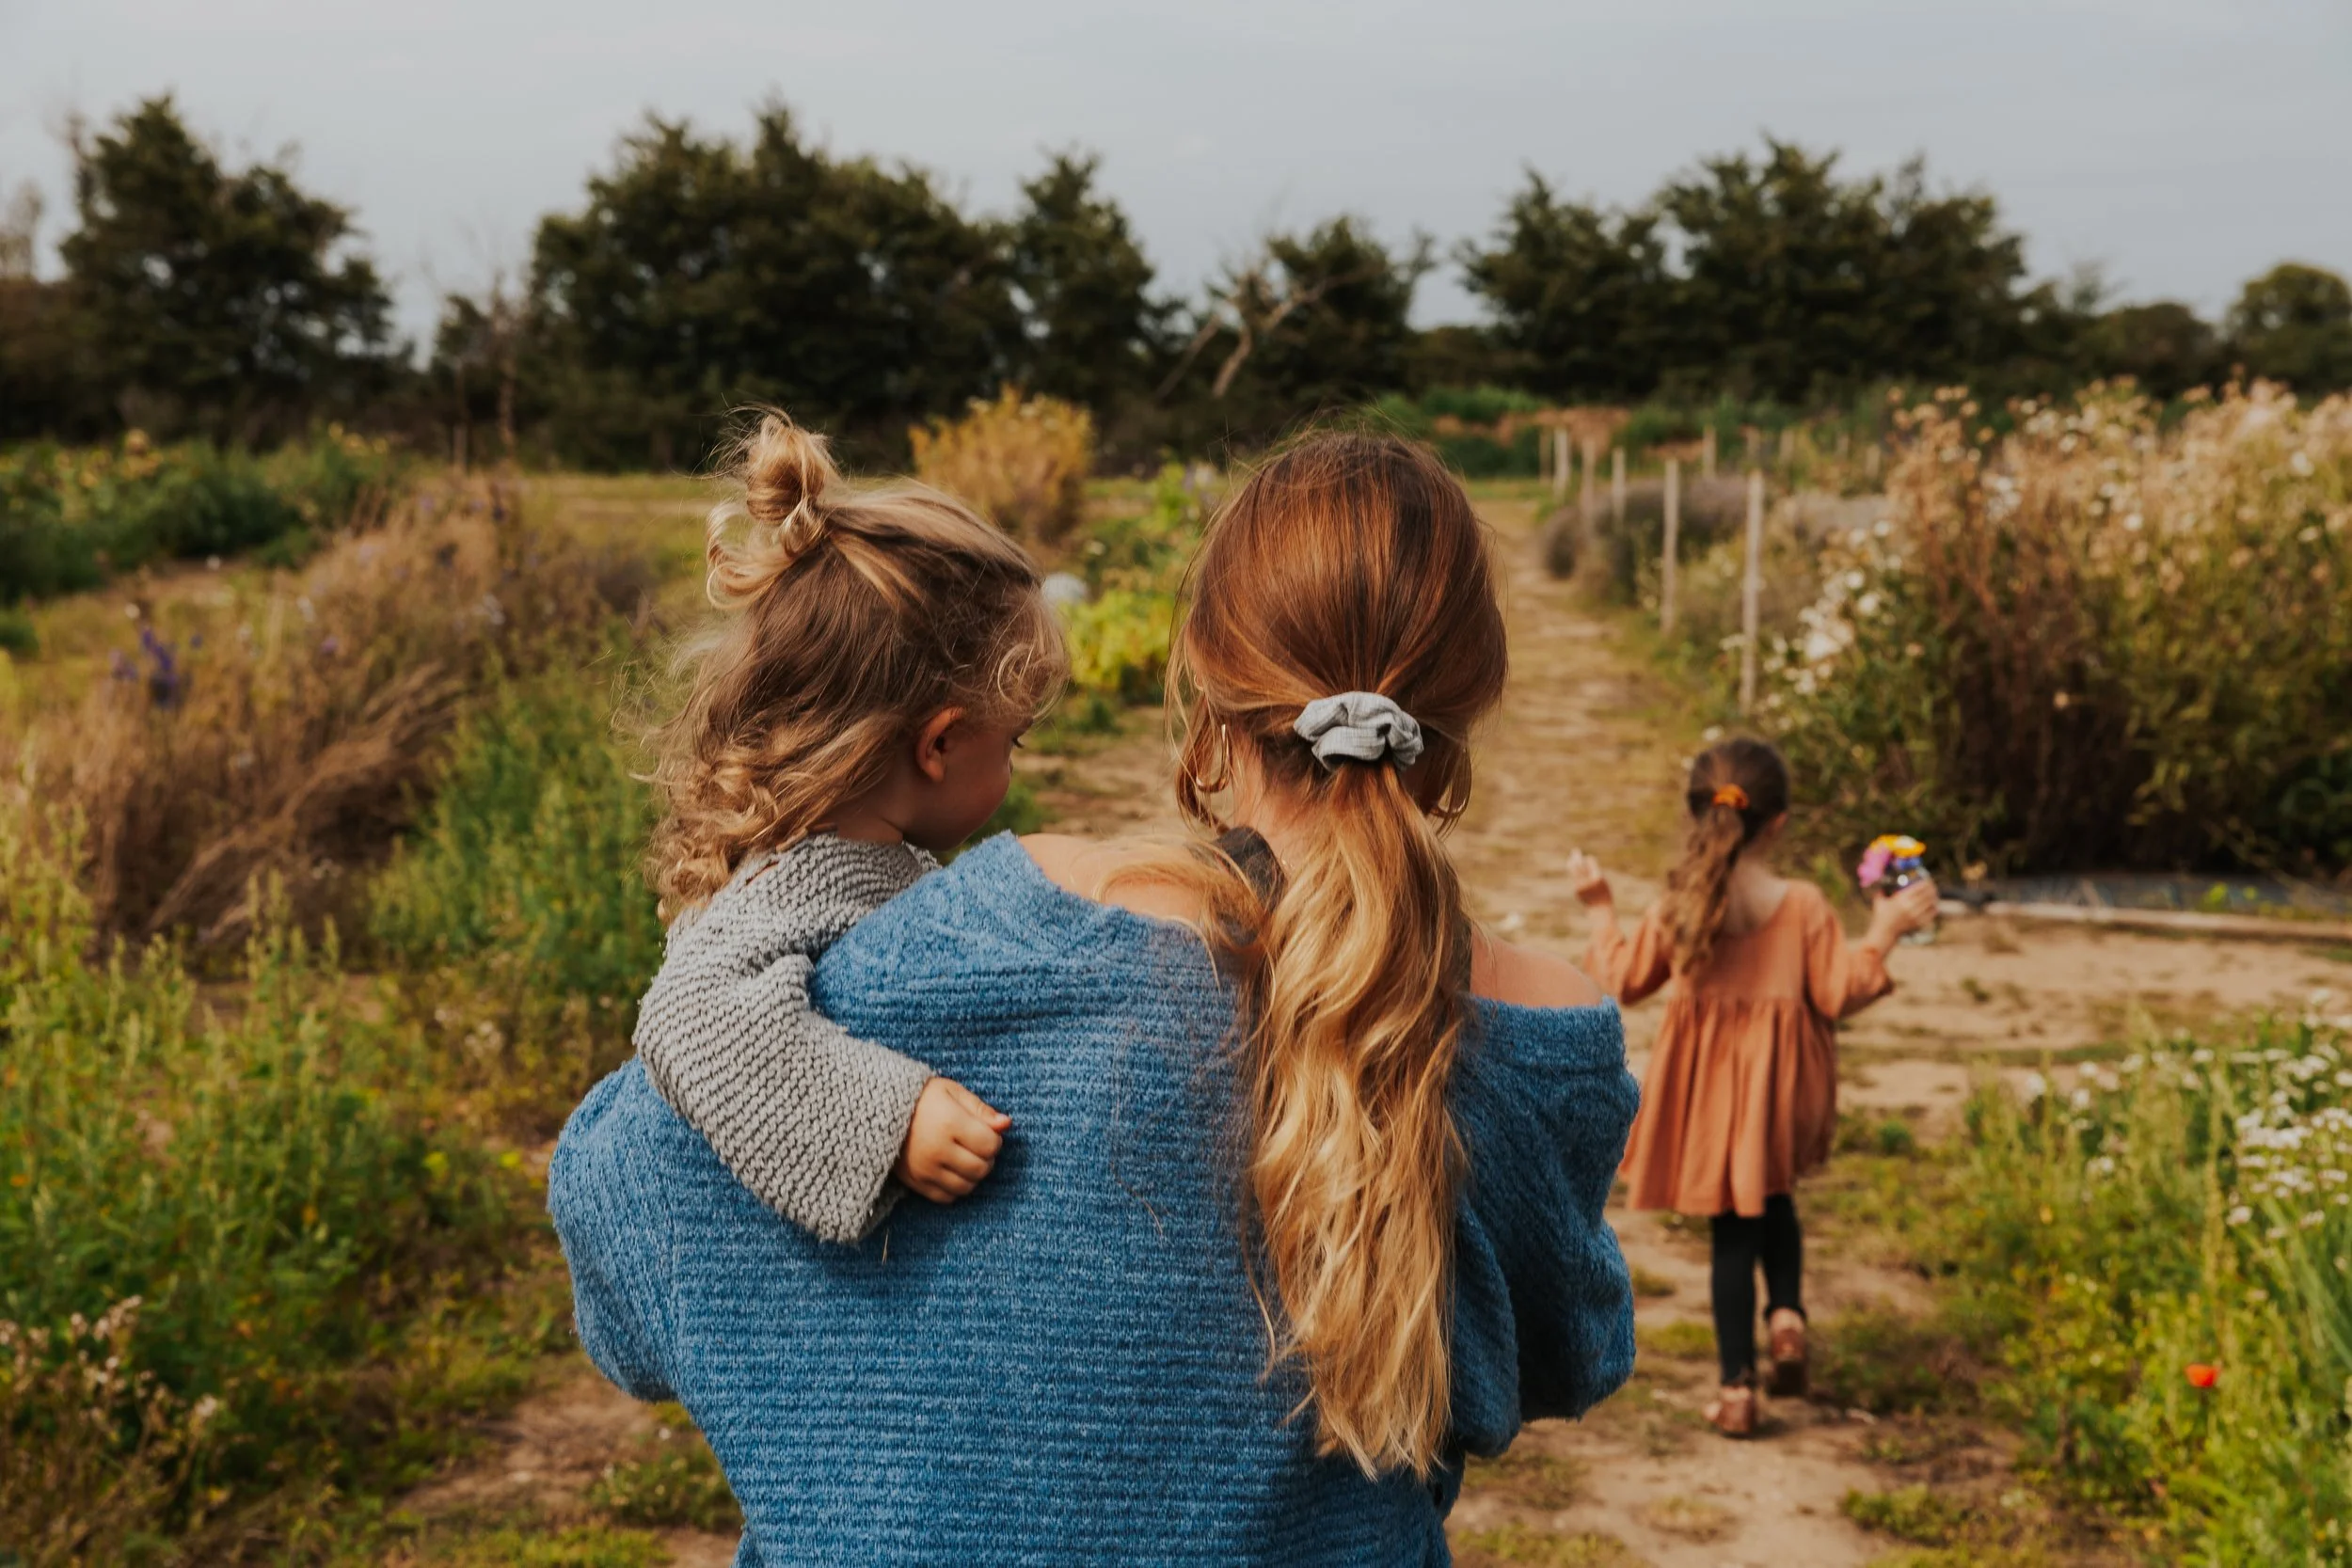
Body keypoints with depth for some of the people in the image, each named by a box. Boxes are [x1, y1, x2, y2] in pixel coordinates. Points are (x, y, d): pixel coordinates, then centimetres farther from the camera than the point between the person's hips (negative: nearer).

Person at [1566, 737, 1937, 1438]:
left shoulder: (1677, 906, -7)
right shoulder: (1804, 905, -11)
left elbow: (1623, 980, 2)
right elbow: (1838, 993, -9)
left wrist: (1600, 909, 14)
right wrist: (1883, 933, 1)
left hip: (1707, 1085, 0)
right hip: (1779, 1085, 0)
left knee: (1733, 1227, 8)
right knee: (1772, 1200, 27)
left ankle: (1738, 1387, 11)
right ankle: (1786, 1314, 4)